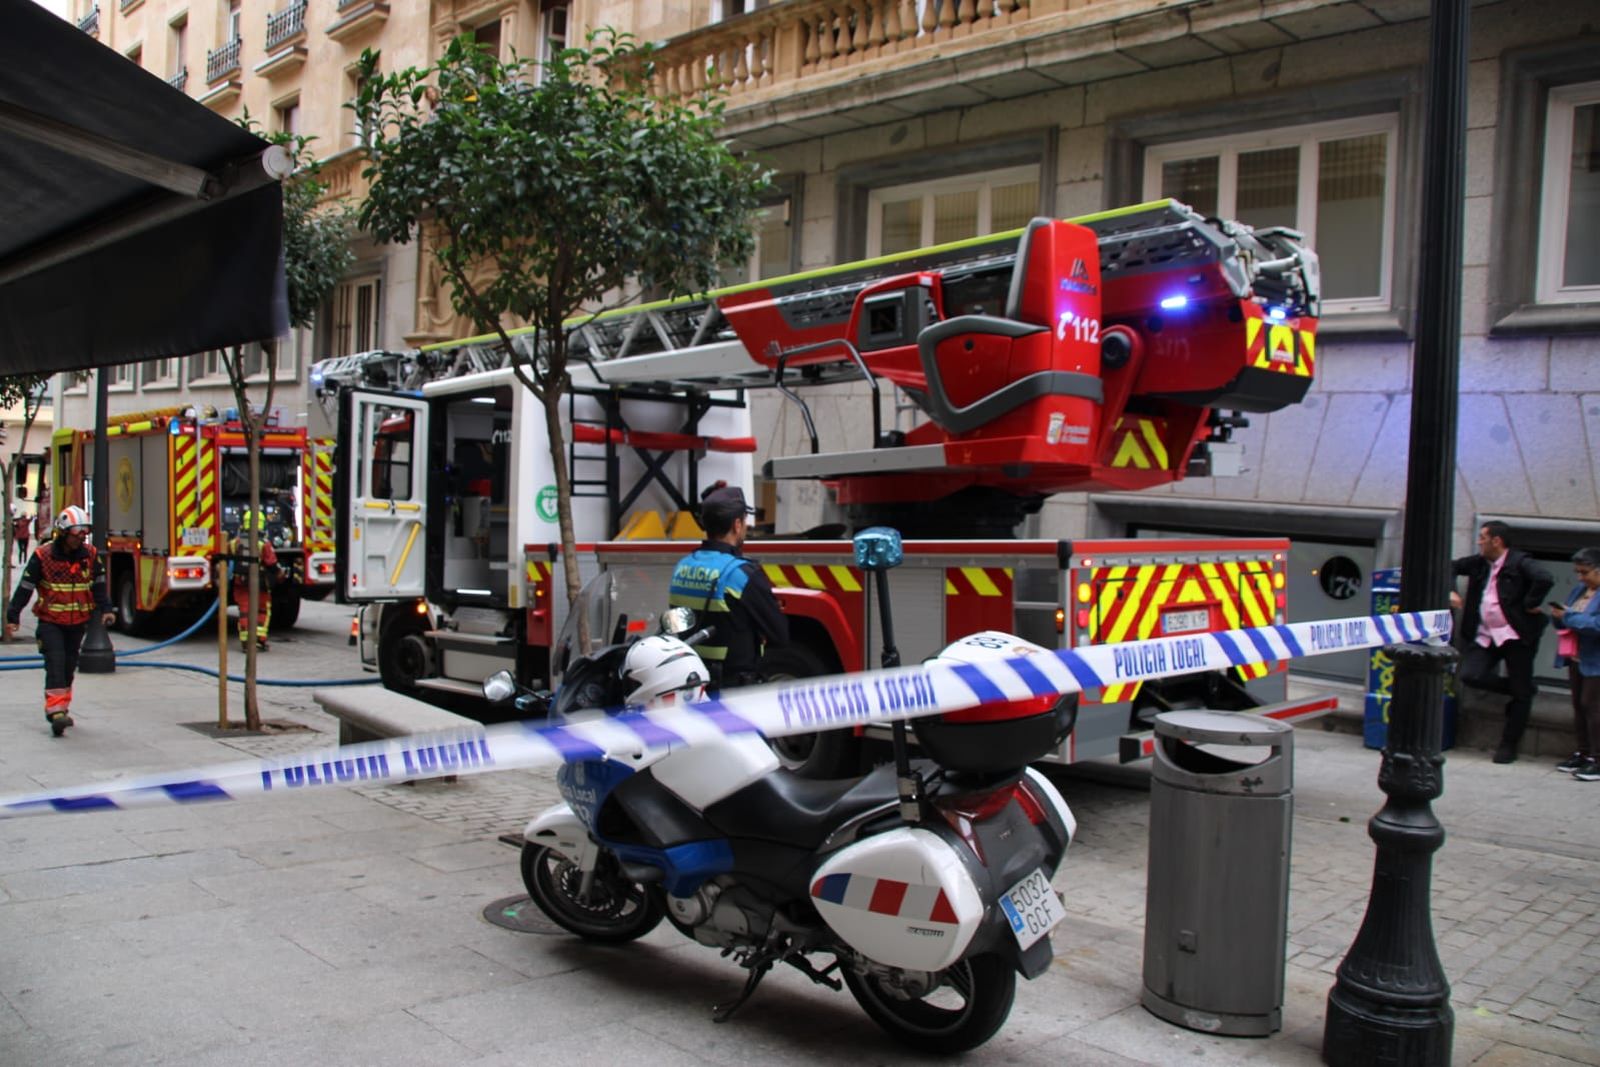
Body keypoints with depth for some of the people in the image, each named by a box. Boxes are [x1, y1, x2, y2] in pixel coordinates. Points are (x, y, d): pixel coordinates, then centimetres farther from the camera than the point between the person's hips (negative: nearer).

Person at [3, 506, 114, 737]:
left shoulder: (90, 555, 0)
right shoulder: (42, 555, -11)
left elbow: (99, 584, 10)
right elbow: (25, 587, -7)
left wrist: (105, 609, 0)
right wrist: (13, 617, -6)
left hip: (78, 622, 4)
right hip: (50, 622, -4)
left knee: (69, 666, 12)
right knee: (55, 663, -14)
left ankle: (63, 707, 24)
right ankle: (56, 709, -18)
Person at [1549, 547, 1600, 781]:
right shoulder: (1579, 590, 12)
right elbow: (1566, 622, 19)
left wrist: (1569, 616, -21)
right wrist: (1558, 616, -3)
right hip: (1576, 659, 9)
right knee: (1579, 706, 13)